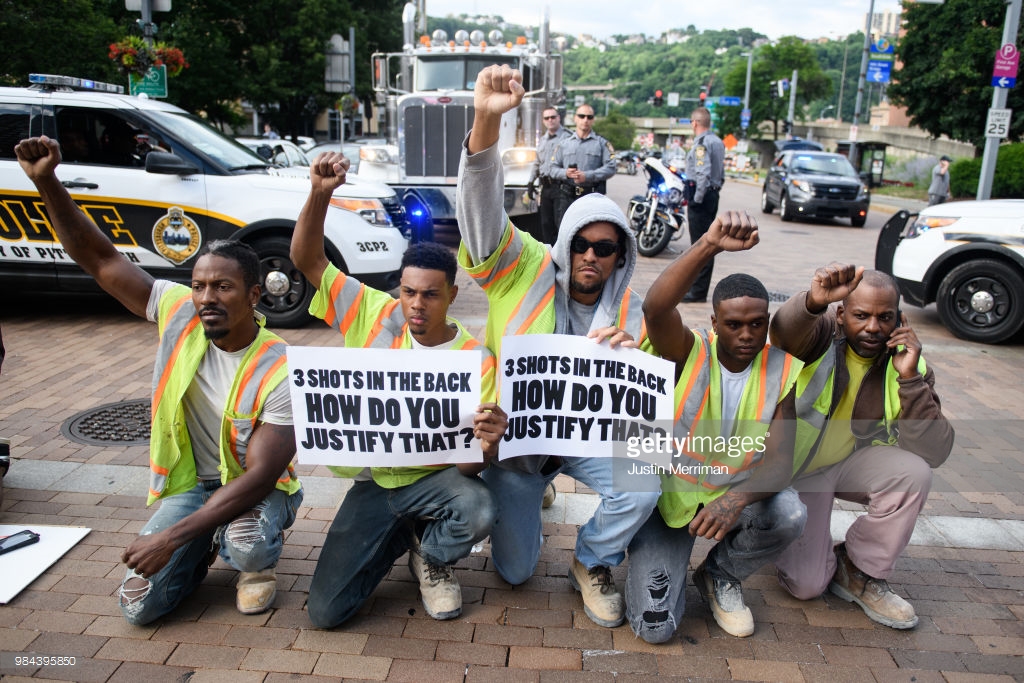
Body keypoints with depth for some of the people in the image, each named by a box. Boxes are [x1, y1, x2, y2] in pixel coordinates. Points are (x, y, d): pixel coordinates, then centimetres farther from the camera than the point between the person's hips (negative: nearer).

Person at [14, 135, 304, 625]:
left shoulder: (280, 372, -26)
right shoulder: (178, 311, -13)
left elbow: (260, 476, -28)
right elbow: (97, 257, -7)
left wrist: (172, 536, -31)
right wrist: (46, 180, -19)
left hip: (258, 489, -3)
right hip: (190, 483, 4)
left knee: (249, 546, -36)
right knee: (139, 604, -9)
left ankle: (256, 566, 4)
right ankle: (207, 545, 23)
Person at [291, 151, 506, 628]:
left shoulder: (476, 359, -16)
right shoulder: (375, 316, -8)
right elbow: (307, 259, -8)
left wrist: (486, 445, -42)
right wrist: (320, 194, -24)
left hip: (433, 477, -2)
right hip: (373, 481, 2)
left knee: (478, 511, -37)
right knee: (325, 612, -6)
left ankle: (429, 555, 2)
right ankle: (401, 538, 23)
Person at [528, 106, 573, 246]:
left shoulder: (567, 137, -4)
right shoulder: (542, 140, 20)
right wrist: (531, 182, 23)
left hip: (560, 186, -7)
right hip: (545, 186, 7)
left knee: (560, 222, -7)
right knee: (546, 222, 11)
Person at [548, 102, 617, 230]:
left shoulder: (602, 143, 9)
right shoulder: (564, 144, 17)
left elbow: (611, 168, -4)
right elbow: (553, 168, 12)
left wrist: (587, 176, -15)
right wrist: (565, 173, -10)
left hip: (592, 196, -2)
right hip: (566, 195, 2)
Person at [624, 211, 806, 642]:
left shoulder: (780, 371, -9)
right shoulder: (690, 353, -17)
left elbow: (779, 462, -15)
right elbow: (655, 308, -40)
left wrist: (738, 498, -36)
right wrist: (710, 244, -49)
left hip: (735, 494, 3)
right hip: (669, 493, -3)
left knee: (789, 514, -30)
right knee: (654, 627, -14)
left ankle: (721, 575, 3)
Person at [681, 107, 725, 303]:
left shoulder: (701, 143, -14)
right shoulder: (718, 142, 15)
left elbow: (703, 173, -24)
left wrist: (697, 198, -21)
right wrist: (716, 188, 20)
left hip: (701, 194, -10)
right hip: (714, 194, 10)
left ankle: (698, 292, -5)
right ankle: (699, 288, 21)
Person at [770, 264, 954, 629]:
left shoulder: (907, 361, -12)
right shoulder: (820, 334, -20)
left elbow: (934, 454, -21)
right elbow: (783, 330, -47)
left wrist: (910, 379, -32)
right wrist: (815, 301, -69)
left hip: (851, 461, 4)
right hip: (793, 466, -3)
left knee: (913, 473, -28)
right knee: (806, 585, -12)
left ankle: (860, 573, -4)